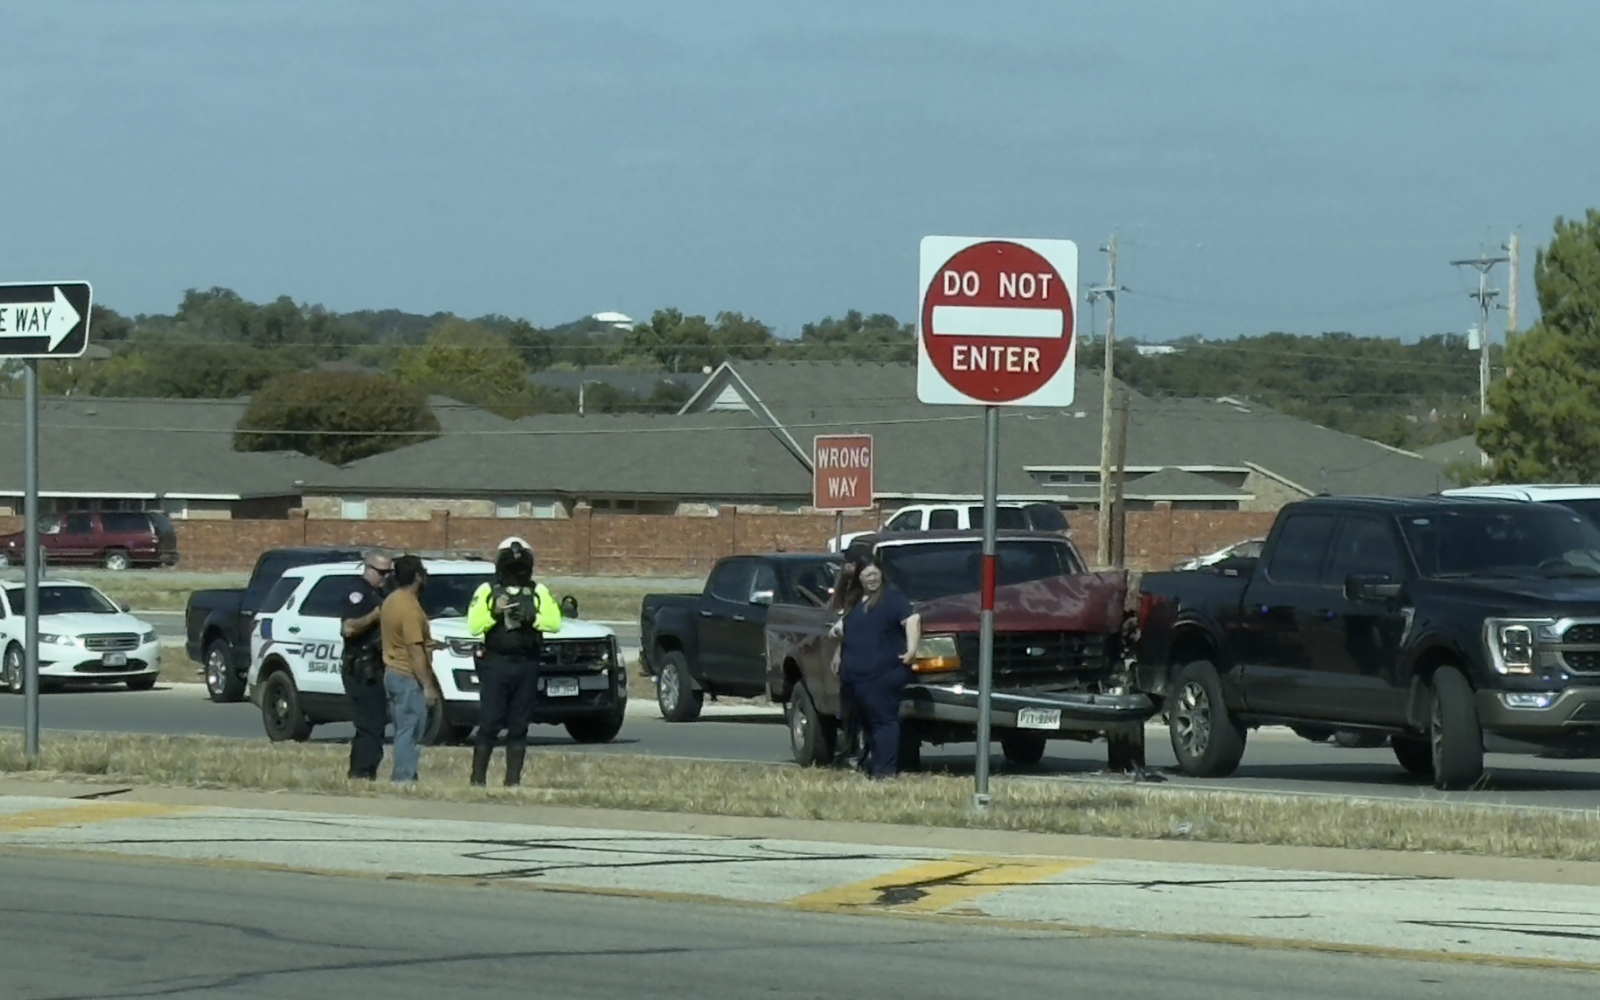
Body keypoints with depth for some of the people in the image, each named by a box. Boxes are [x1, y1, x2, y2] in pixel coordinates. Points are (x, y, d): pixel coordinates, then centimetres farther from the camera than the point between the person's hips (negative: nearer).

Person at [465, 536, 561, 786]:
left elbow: (555, 622, 0)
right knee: (489, 724, -6)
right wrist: (494, 611, -18)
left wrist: (532, 617, -14)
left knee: (519, 726, 4)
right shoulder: (487, 591, 5)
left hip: (526, 665, 2)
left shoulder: (539, 592, 11)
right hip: (495, 664, -2)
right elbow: (474, 625, -3)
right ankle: (478, 779, -2)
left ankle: (513, 780, 8)